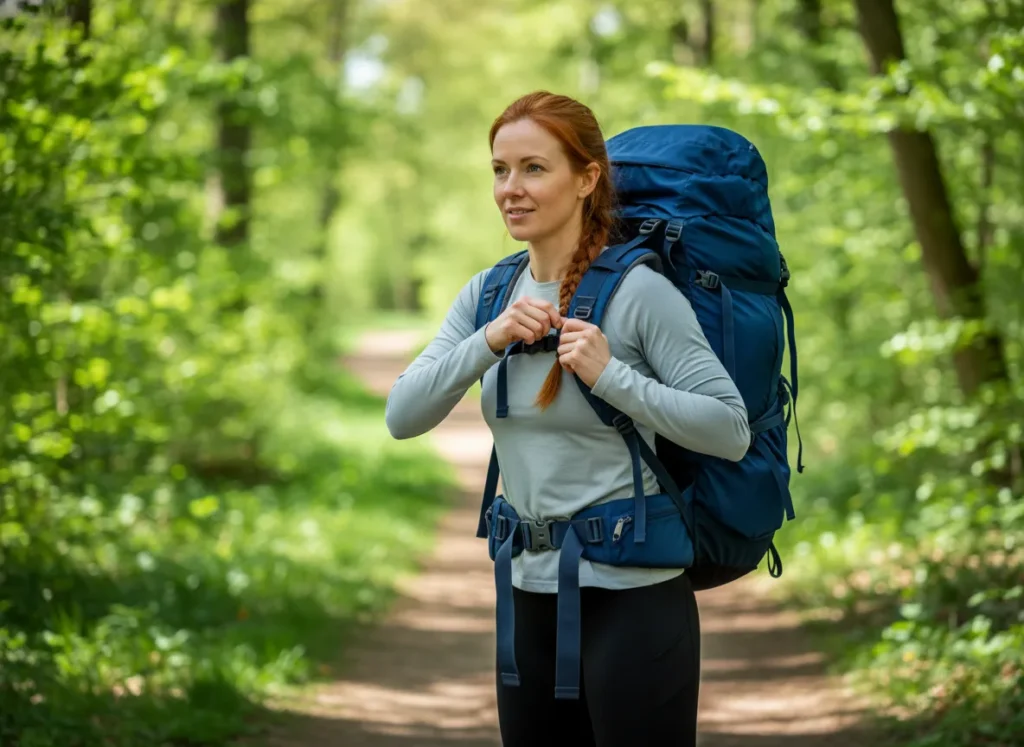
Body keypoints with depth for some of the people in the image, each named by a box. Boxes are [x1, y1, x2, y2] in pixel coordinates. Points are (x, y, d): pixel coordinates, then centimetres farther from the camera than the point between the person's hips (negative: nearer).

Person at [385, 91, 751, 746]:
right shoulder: (489, 294, 7)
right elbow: (403, 417, -1)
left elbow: (732, 431, -15)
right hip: (530, 595, 6)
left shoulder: (639, 292, -12)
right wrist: (490, 340, -14)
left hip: (632, 598, -6)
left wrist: (612, 377, -23)